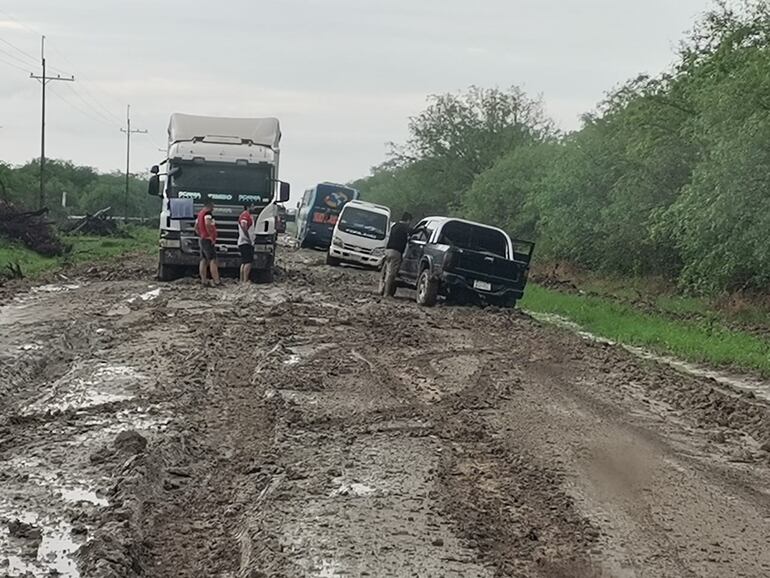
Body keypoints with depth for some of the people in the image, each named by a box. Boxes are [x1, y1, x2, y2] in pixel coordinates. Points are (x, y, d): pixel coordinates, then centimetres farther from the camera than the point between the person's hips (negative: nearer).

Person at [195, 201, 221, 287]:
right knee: (213, 260, -11)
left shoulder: (200, 214, 17)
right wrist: (211, 236, -22)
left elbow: (196, 227, 24)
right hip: (208, 240, -10)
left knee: (203, 260, 9)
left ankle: (203, 281, 8)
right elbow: (207, 223, -29)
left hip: (201, 240, 10)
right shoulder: (207, 213, -11)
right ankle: (216, 281, -16)